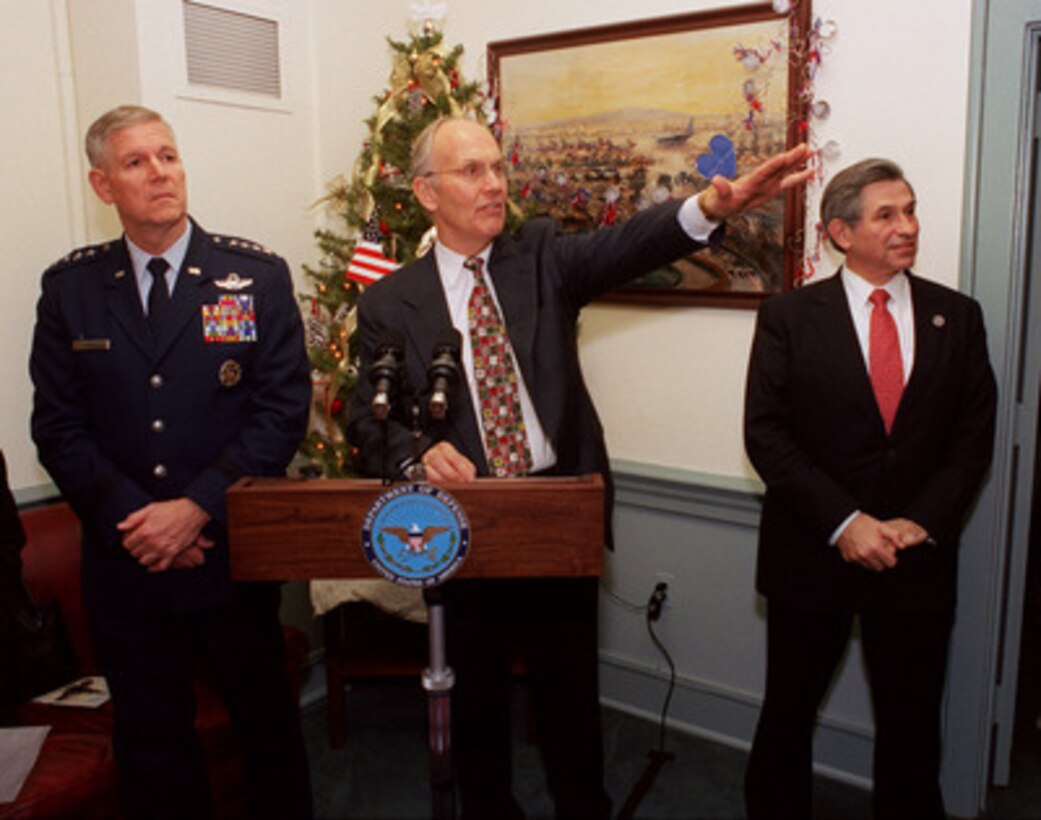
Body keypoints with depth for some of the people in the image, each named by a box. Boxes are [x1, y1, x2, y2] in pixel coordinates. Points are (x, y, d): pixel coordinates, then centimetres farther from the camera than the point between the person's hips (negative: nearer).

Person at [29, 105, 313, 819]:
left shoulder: (258, 275, -4)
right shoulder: (69, 288, 3)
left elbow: (284, 410, -9)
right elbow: (57, 425, 0)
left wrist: (197, 507, -16)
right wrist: (130, 518, -12)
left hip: (233, 556, -1)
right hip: (125, 563, 2)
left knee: (268, 726, 15)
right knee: (150, 744, 17)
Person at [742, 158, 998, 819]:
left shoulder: (957, 316, 5)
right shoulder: (788, 317, -3)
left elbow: (975, 436, 3)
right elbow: (766, 434, -9)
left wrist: (922, 521, -11)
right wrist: (843, 521, -17)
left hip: (919, 558, 2)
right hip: (814, 553, -1)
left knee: (912, 722, 15)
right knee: (789, 711, 13)